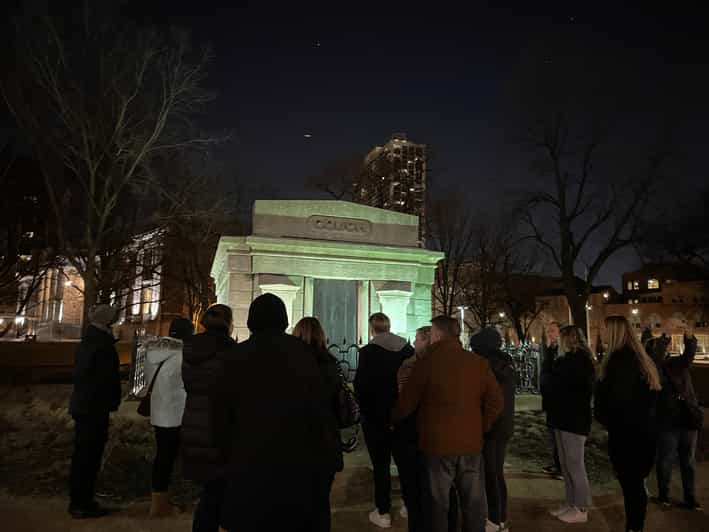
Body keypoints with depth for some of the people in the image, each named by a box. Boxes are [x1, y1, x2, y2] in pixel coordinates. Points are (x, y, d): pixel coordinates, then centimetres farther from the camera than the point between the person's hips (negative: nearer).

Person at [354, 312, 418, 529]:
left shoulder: (368, 351, -14)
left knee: (381, 465, 8)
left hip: (376, 417, -4)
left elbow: (360, 385, -16)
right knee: (405, 462, 16)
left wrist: (367, 411, -2)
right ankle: (412, 507, 25)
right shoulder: (408, 349, -1)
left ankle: (383, 513, 16)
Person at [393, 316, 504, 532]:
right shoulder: (479, 363, -1)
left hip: (437, 445, -3)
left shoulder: (426, 362, -10)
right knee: (473, 504, 15)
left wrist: (391, 418, 15)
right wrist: (480, 428, 10)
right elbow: (496, 402, 0)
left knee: (438, 505, 9)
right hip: (471, 444, 3)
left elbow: (405, 405, -4)